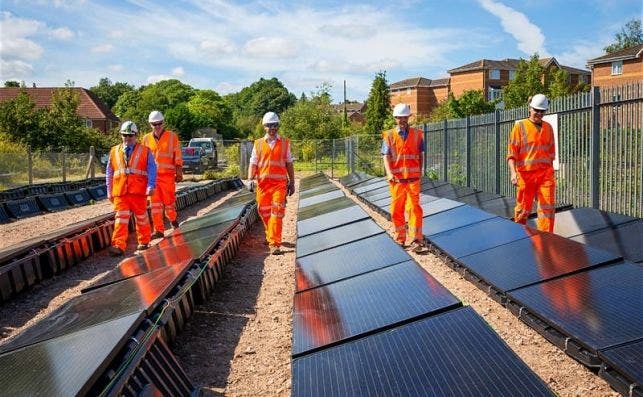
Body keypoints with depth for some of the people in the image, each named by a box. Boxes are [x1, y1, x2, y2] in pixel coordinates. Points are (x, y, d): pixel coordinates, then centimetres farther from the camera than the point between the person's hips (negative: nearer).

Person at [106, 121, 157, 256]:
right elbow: (109, 172, 15)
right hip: (120, 192, 1)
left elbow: (152, 170, -4)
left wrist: (151, 186, -17)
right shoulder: (114, 152, 12)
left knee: (141, 217, 11)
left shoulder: (145, 151, 5)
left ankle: (144, 241, 25)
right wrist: (109, 191, 11)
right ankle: (118, 246, -12)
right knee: (121, 218, -7)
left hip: (138, 191, -1)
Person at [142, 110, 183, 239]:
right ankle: (159, 230, 5)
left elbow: (177, 156, 1)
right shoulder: (146, 138, 11)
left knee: (169, 200, 2)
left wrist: (179, 173, -3)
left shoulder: (172, 136, 2)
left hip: (168, 175, -2)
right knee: (155, 204, 0)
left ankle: (172, 219, 32)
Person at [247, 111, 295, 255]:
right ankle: (270, 235, 33)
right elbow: (253, 163, 7)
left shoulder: (285, 143, 9)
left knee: (277, 212, -12)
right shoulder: (258, 144, 9)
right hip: (262, 183, 2)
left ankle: (274, 243, -14)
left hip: (279, 183, -2)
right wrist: (251, 179, -8)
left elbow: (289, 164, 12)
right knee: (264, 213, 9)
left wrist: (292, 183, 10)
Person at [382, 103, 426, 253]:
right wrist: (389, 173, -21)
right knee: (397, 209, 7)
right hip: (396, 179, 0)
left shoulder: (417, 134, 7)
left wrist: (420, 172, 11)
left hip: (413, 178, 0)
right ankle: (400, 238, 20)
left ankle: (417, 240, -4)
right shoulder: (389, 136, 2)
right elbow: (386, 156, -6)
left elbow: (420, 155, 13)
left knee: (414, 207, -5)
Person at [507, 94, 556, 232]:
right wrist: (513, 172, -18)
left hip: (545, 173, 3)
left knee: (547, 207, -6)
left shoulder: (548, 127, 12)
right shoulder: (520, 126, -1)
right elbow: (511, 153, -6)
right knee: (523, 208, 7)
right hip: (526, 173, -3)